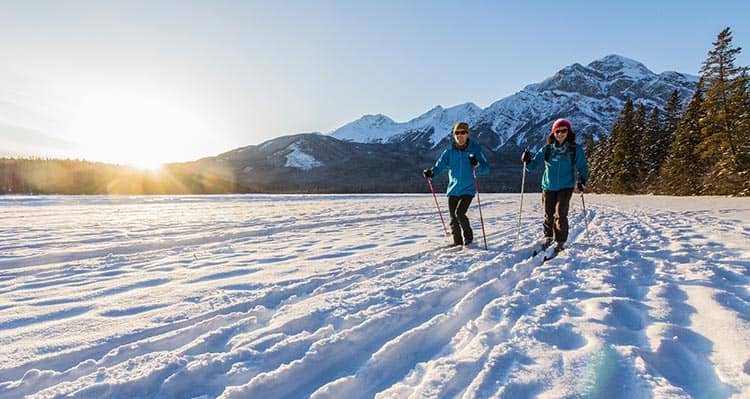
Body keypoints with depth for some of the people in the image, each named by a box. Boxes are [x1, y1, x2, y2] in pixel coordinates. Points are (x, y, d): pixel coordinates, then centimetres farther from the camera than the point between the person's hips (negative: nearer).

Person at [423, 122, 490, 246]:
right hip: (453, 190, 4)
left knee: (459, 213, -17)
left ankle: (468, 236, 9)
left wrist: (477, 165, -30)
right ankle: (457, 243, 25)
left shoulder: (475, 149, -5)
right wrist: (431, 172, -23)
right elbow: (439, 165, -2)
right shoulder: (449, 152, 3)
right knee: (453, 219, 7)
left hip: (468, 189, -3)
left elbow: (486, 168, -8)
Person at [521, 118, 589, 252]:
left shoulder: (575, 149, 0)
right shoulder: (547, 149, 3)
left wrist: (582, 180, -13)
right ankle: (548, 237, 28)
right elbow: (533, 165, 4)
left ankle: (560, 242, 6)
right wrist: (527, 161, -18)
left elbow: (582, 167, 4)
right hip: (548, 187, 2)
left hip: (565, 187, -2)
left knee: (560, 215, -9)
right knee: (548, 215, 6)